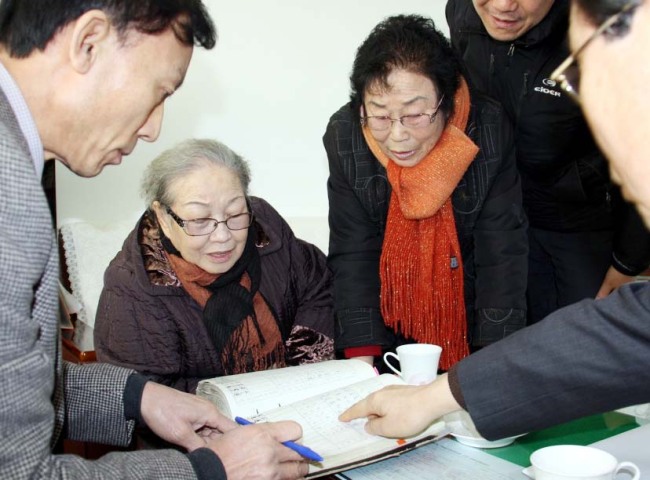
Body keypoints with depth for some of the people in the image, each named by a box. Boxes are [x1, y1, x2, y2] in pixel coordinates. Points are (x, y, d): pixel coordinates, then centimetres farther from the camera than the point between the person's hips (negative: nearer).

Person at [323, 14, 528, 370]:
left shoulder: (490, 132, -22)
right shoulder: (344, 137, -18)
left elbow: (502, 252, -18)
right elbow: (352, 254, -14)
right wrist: (362, 359, -21)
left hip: (471, 313, 0)